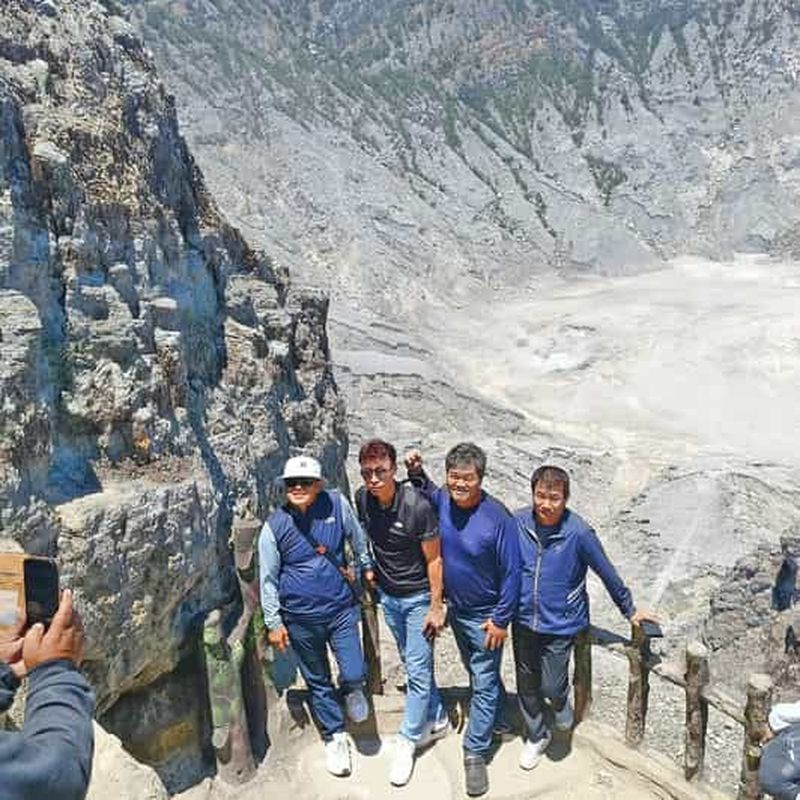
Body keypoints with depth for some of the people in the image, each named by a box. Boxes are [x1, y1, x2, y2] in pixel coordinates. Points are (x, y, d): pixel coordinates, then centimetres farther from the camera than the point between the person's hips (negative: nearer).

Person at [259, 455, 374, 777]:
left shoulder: (337, 504, -11)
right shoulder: (274, 526, -13)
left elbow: (356, 537, 9)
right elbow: (268, 579, -4)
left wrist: (367, 566, 21)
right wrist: (273, 623, -1)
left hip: (341, 608, 0)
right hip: (301, 618, 0)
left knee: (354, 673, -7)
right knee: (318, 682, 14)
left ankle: (352, 690, 31)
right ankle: (335, 738, 37)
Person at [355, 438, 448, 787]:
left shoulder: (417, 506, -27)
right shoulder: (362, 498, -11)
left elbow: (433, 559, -18)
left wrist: (436, 606, -15)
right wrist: (369, 574, 11)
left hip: (418, 597, -5)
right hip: (388, 595, 6)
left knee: (418, 670, 2)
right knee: (413, 663, 19)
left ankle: (408, 741, 19)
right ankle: (437, 720, 39)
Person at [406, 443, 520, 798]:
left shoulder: (498, 518, -28)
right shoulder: (441, 501, -13)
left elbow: (511, 572, -20)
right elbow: (426, 490, 13)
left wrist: (501, 620, -17)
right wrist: (416, 472, -8)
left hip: (485, 616, -6)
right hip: (455, 608, 6)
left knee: (484, 684, 6)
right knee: (478, 673, 25)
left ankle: (475, 753, 19)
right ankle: (500, 717, 50)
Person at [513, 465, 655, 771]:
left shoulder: (579, 533, -21)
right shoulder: (518, 522, -13)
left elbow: (607, 573, -7)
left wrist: (630, 610, 4)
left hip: (560, 624, -3)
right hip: (523, 621, 3)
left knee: (551, 686, 1)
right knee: (526, 684, 17)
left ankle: (561, 707, 39)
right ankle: (536, 736, 42)